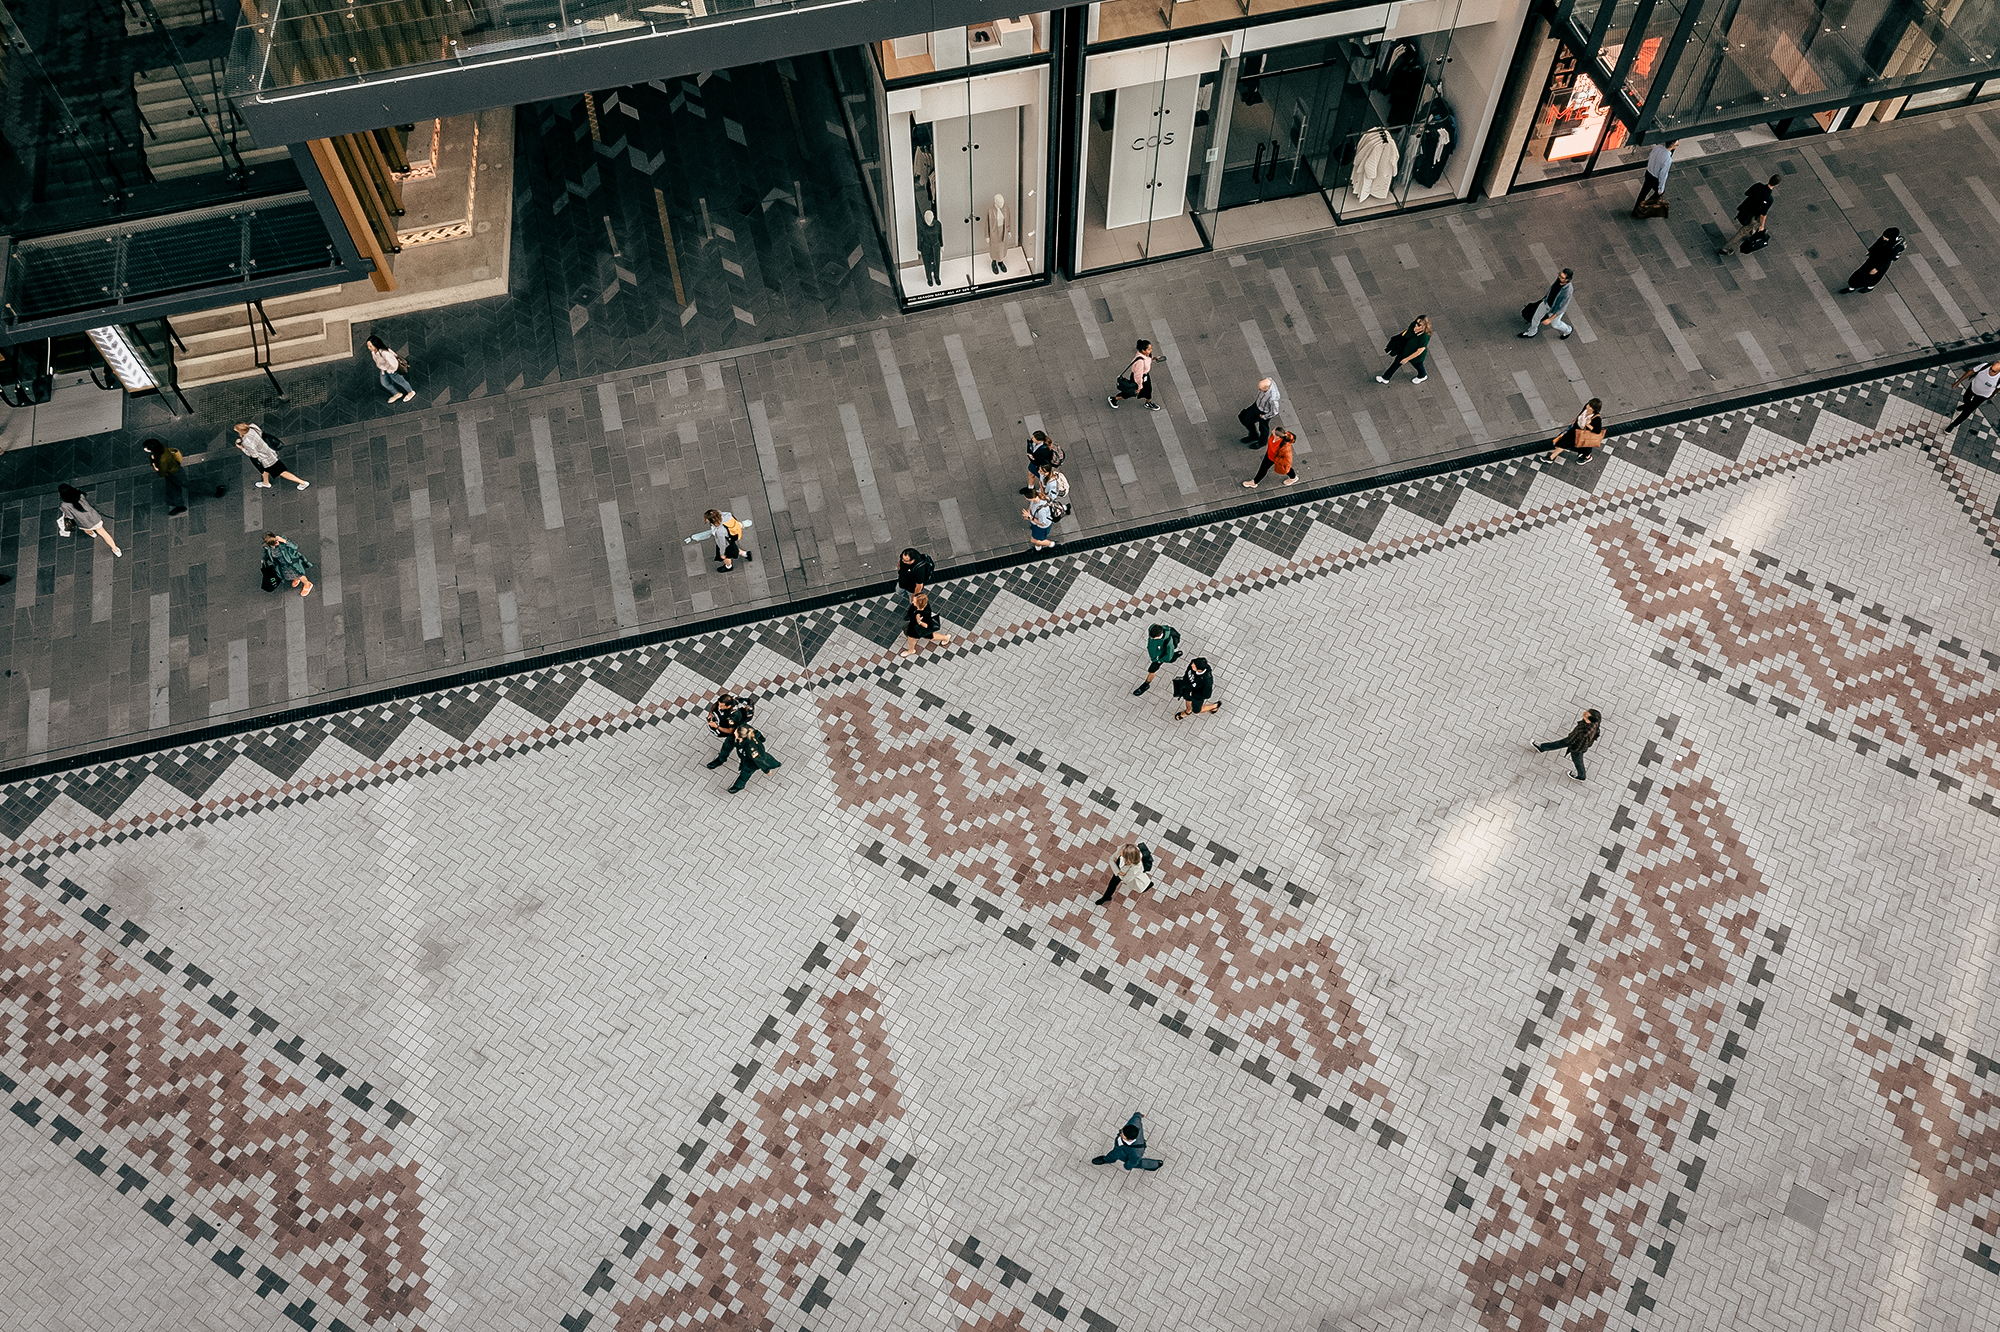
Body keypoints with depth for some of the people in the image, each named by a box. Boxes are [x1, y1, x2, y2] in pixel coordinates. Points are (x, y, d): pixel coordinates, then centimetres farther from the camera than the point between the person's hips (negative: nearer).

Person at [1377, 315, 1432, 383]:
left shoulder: (1425, 337, -42)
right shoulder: (1413, 324, -26)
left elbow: (1419, 351, -30)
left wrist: (1407, 359, -21)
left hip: (1416, 356, -5)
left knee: (1418, 366, 28)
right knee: (1396, 362, 22)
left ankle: (1423, 376, 63)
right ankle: (1385, 378, 45)